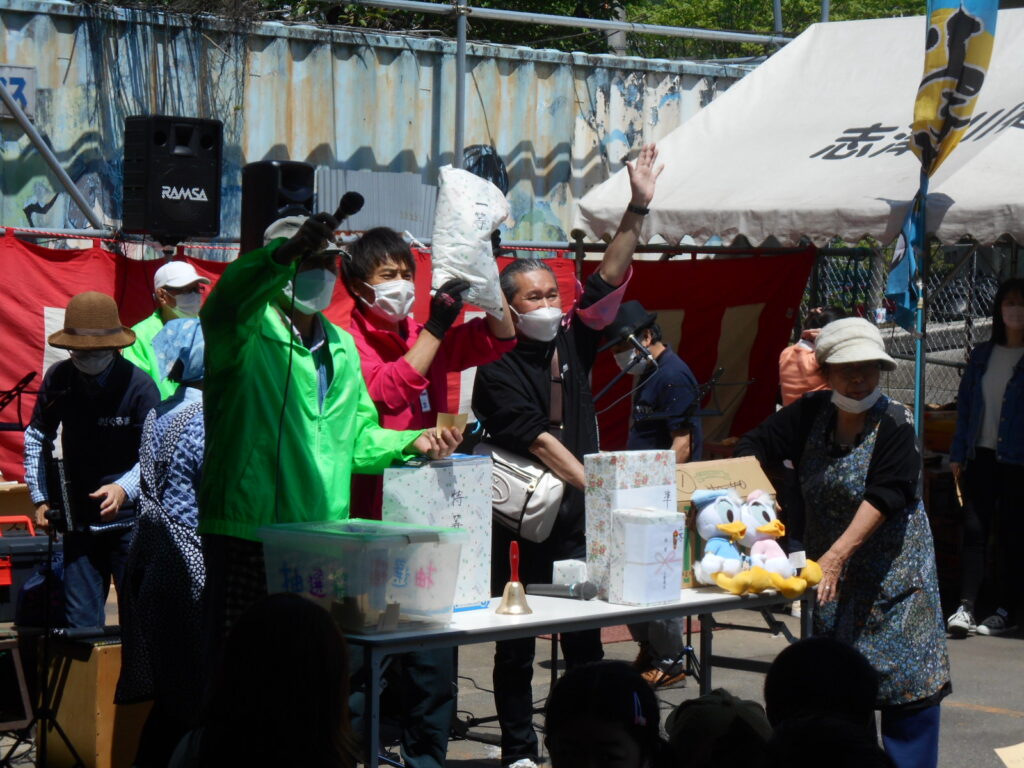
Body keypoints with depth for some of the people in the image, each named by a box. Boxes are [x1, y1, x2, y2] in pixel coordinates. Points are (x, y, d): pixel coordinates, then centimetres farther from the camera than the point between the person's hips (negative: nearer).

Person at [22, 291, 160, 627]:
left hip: (130, 519, -4)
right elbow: (37, 437, 14)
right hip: (78, 520, 4)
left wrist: (124, 489, -29)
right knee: (80, 623, 5)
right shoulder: (58, 379, 0)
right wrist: (40, 497, 8)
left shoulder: (139, 386, -12)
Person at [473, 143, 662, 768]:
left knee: (585, 634, 6)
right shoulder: (498, 370, -8)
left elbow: (611, 277, 5)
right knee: (516, 641, 4)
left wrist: (639, 209, -2)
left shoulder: (572, 342, 9)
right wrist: (595, 486, -21)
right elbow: (539, 441, -15)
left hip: (577, 517, 5)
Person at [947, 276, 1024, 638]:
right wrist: (958, 453, 9)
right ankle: (965, 608, -3)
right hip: (981, 455, 4)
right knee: (974, 529, -2)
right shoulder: (982, 354, 11)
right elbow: (966, 404, 14)